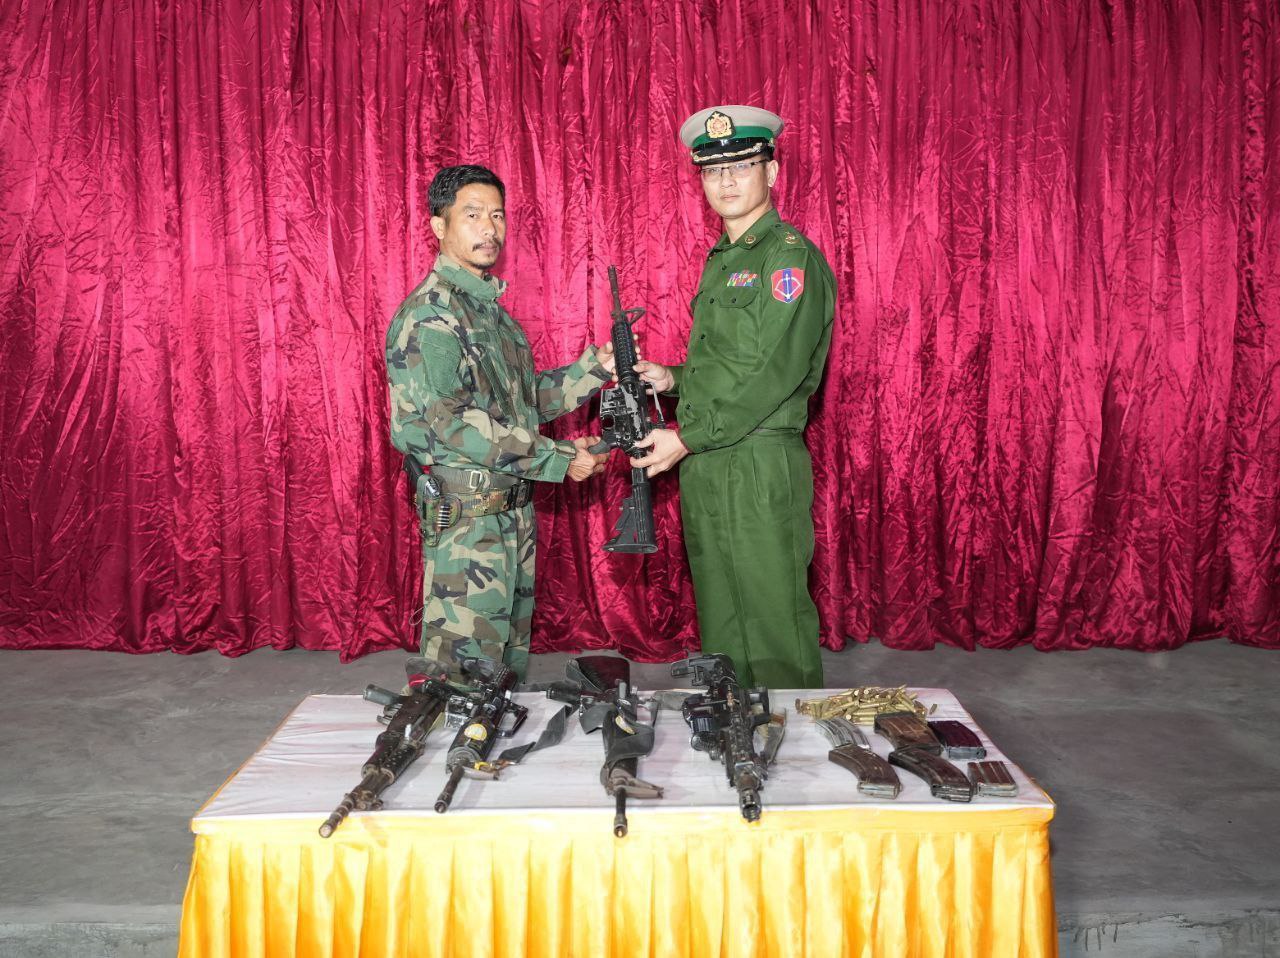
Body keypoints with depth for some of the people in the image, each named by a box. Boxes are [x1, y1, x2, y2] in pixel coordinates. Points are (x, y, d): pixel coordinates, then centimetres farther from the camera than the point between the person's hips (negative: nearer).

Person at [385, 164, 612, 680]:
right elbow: (449, 422, -23)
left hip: (513, 509, 9)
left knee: (512, 662, 18)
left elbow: (527, 399, 19)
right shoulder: (428, 313, -13)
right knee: (466, 668, -1)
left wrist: (595, 367, 5)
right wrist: (558, 459, -21)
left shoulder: (490, 307, 16)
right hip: (465, 516, -9)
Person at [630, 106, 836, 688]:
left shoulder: (790, 257, -9)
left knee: (775, 628, -1)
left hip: (761, 468, -8)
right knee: (718, 629, 15)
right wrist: (672, 379, 8)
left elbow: (776, 372, -17)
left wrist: (687, 438, -16)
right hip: (703, 470, 8)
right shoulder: (721, 259, 19)